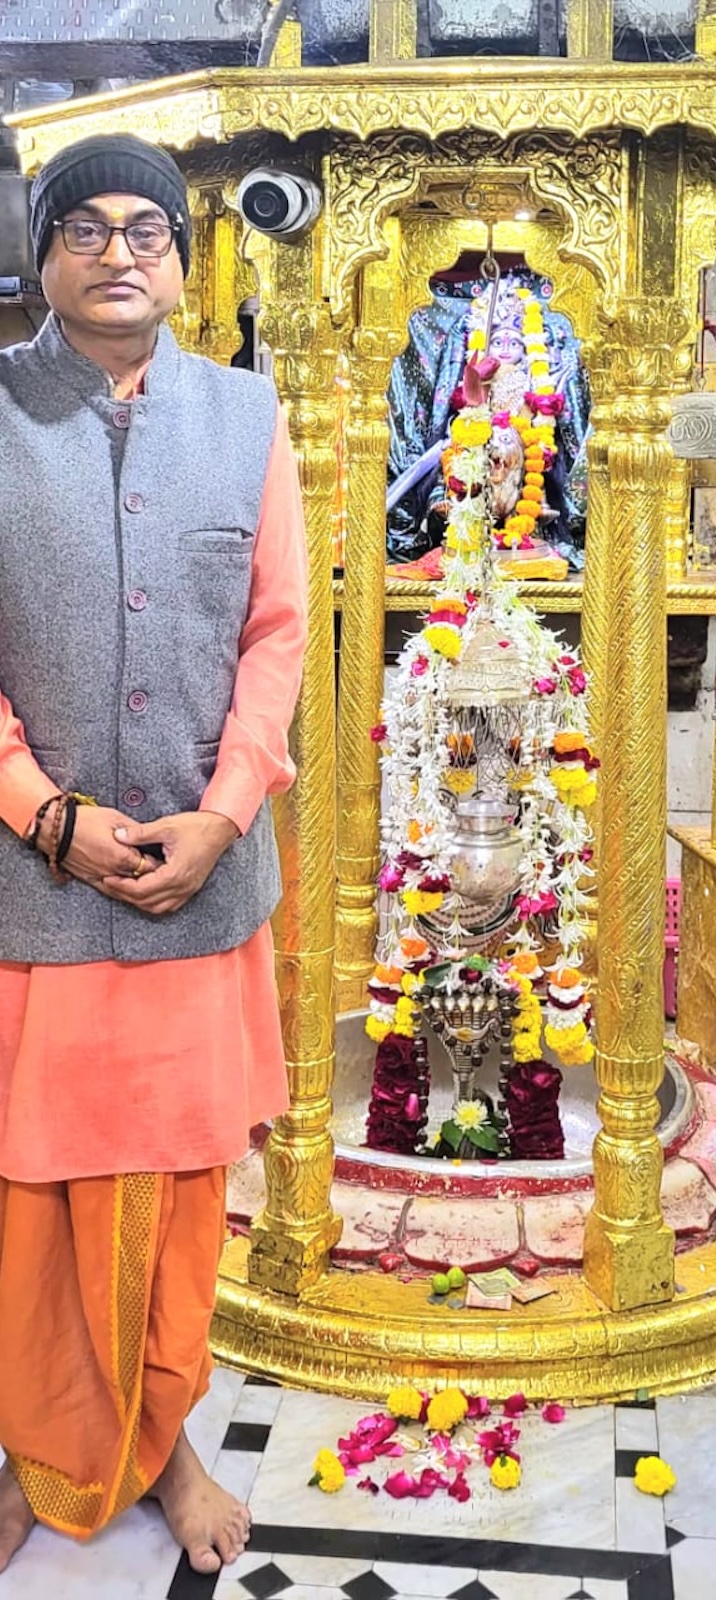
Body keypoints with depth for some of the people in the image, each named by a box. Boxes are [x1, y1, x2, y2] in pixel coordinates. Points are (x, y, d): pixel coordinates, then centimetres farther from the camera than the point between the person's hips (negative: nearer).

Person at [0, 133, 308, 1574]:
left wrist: (218, 817, -8)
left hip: (204, 868, 2)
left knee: (184, 1170, 12)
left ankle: (163, 1438, 32)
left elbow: (279, 631, 2)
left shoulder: (245, 414, 5)